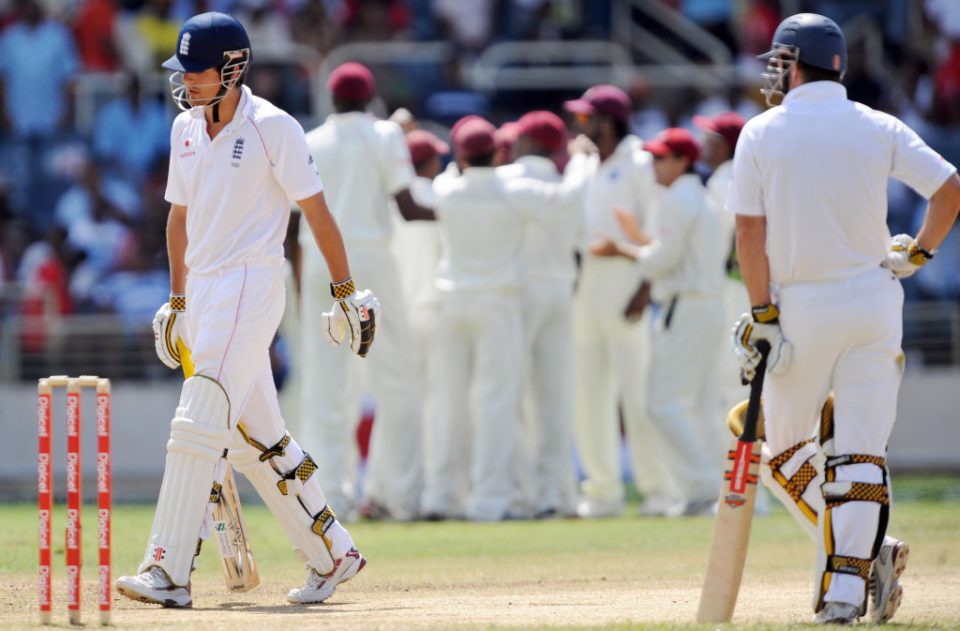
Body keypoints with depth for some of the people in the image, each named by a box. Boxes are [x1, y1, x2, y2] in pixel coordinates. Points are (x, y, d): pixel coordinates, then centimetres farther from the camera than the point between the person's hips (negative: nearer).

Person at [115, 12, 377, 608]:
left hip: (250, 287, -8)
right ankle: (333, 553, 21)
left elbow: (316, 209, -8)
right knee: (256, 435, 11)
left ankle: (169, 573, -18)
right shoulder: (186, 129, 12)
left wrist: (346, 291, -9)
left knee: (198, 427, -16)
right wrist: (177, 302, 21)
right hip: (203, 291, 8)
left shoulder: (271, 127, -10)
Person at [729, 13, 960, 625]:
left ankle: (863, 551, -4)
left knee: (786, 444, 12)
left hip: (801, 309, -2)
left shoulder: (761, 133, -1)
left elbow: (751, 233, -6)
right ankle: (848, 586, -7)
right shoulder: (880, 128, 2)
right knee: (859, 451, 2)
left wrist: (762, 315, -5)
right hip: (874, 301, 2)